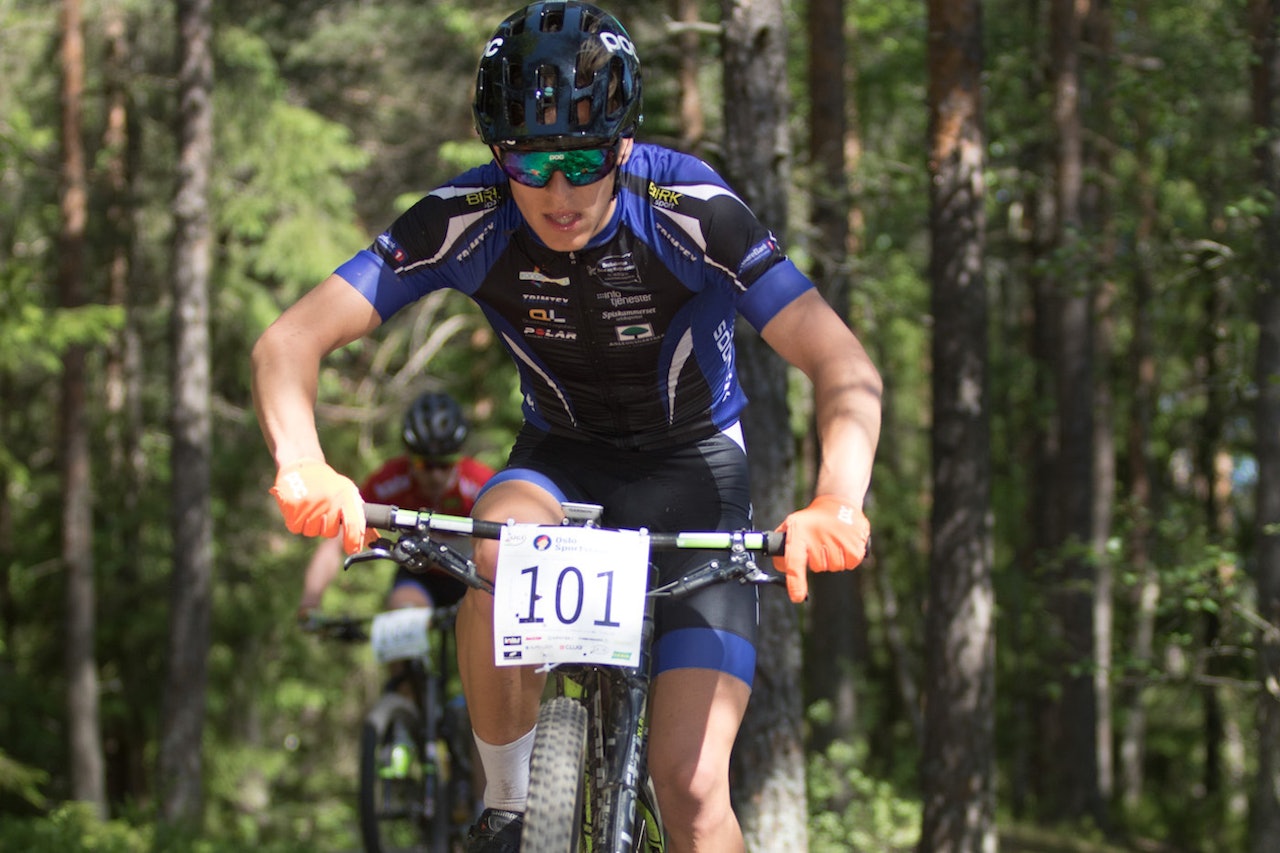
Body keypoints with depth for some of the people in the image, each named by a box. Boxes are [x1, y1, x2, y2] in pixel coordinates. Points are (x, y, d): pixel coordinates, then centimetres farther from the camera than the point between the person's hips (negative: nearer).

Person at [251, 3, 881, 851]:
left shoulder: (692, 211, -28)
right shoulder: (466, 222, -22)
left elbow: (843, 363, -33)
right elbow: (291, 340, -26)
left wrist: (838, 502, -53)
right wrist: (305, 469, -47)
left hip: (691, 463, -2)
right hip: (562, 456, 2)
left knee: (689, 783, -15)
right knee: (497, 566, -35)